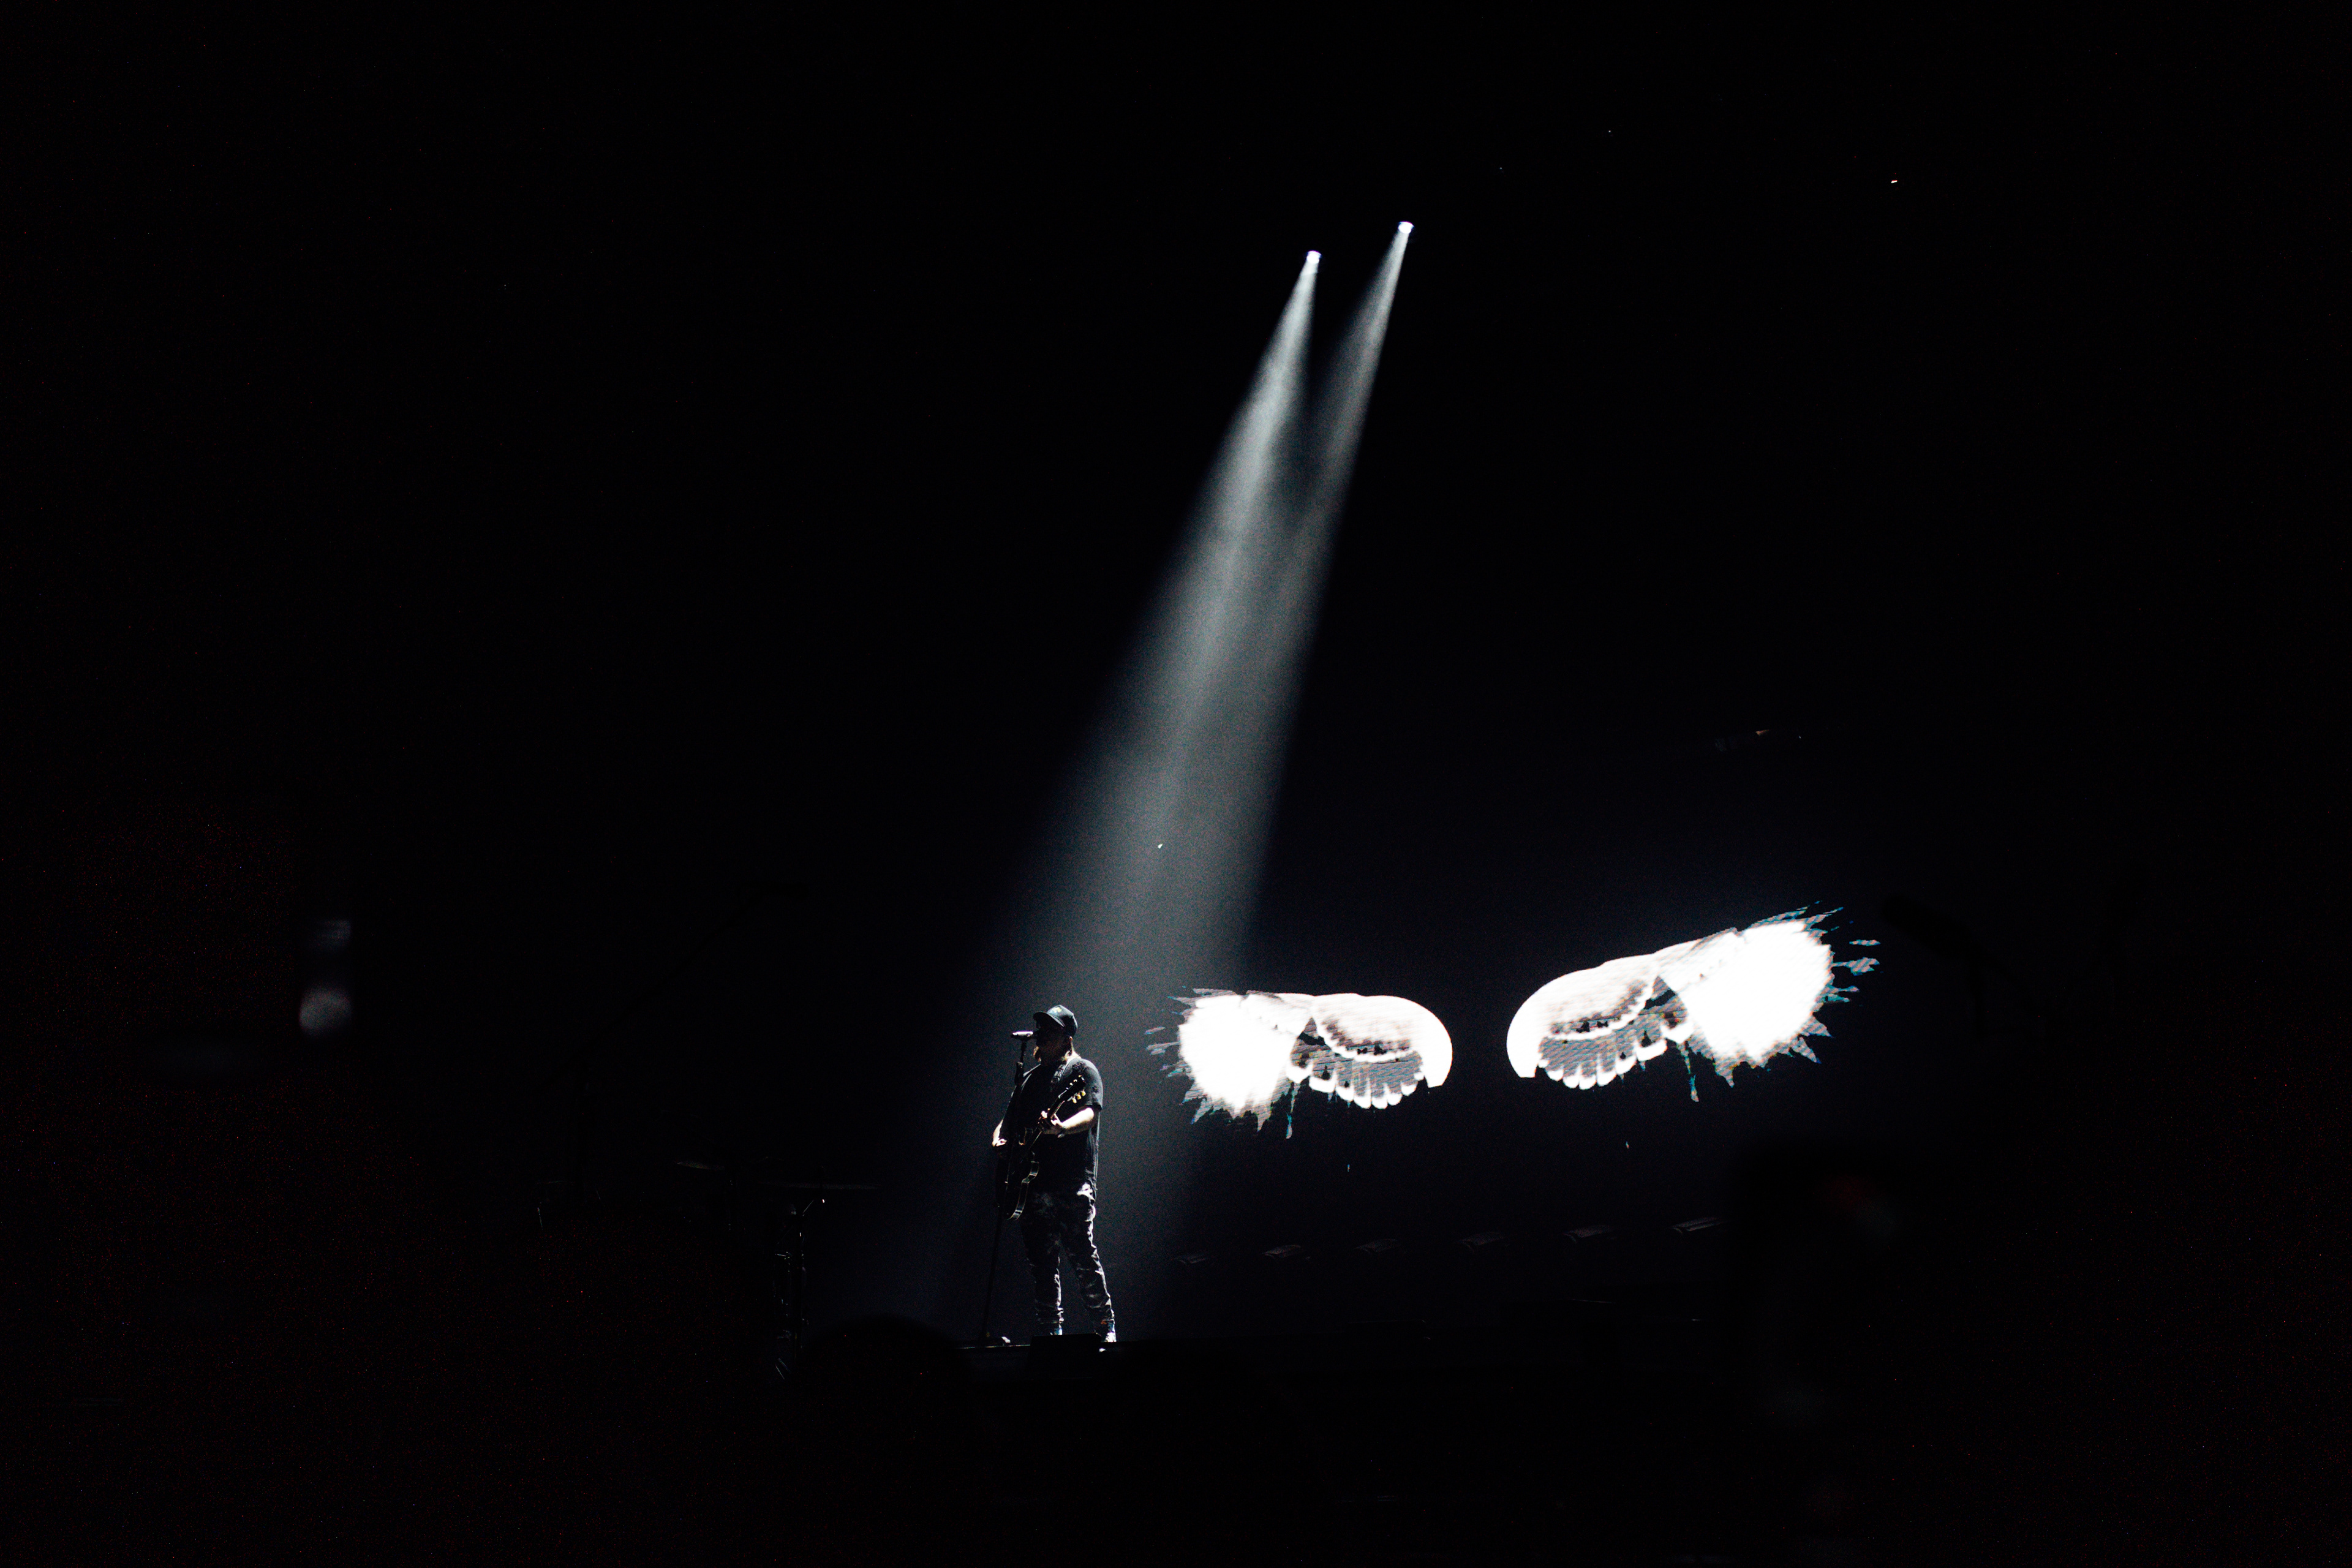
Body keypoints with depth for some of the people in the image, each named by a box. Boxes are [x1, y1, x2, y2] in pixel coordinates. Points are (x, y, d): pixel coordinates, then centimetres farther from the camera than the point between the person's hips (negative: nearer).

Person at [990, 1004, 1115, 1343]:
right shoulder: (1029, 1078, 23)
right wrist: (999, 1139, 5)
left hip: (1072, 1182, -7)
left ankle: (1106, 1327, -2)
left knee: (1082, 1257, -11)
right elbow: (1009, 1120, 28)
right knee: (1041, 1262, 6)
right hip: (1032, 1181, 7)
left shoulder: (1082, 1070, 3)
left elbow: (1091, 1113, -13)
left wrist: (1062, 1127, -32)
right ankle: (1050, 1331, 12)